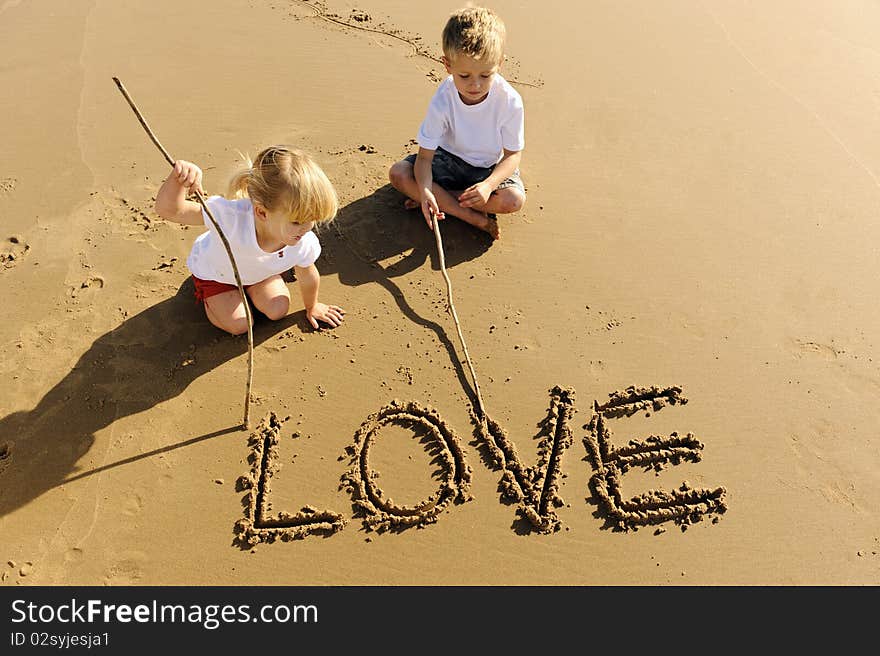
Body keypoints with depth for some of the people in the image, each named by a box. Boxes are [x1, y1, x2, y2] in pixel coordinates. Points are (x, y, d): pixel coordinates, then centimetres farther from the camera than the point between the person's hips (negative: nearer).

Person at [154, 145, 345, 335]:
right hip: (213, 269, -3)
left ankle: (247, 286, 27)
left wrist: (311, 307, 5)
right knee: (238, 325, -6)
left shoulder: (304, 244, -35)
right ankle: (206, 293, 23)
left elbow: (308, 277, -13)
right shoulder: (232, 216, -49)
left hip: (258, 272, 4)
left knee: (278, 311, 0)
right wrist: (177, 180, -72)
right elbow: (169, 211, -50)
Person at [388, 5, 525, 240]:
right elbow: (425, 156, -21)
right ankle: (475, 218, -23)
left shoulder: (510, 101, -23)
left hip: (491, 166, -1)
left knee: (514, 199, -31)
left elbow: (513, 154, -14)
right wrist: (425, 190, -42)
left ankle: (442, 198, -15)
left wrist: (488, 185, -34)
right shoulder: (443, 101, -23)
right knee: (398, 173, -22)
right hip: (449, 159, 1)